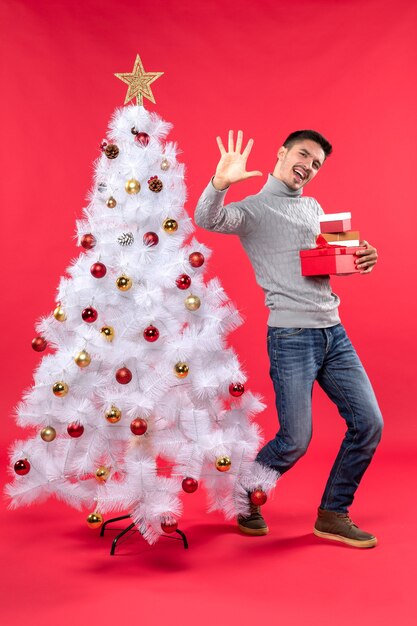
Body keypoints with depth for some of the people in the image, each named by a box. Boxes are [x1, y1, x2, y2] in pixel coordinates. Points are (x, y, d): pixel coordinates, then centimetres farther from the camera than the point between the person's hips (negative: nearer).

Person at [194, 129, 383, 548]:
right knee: (295, 440, -6)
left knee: (368, 423, 3)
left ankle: (332, 515, 19)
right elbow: (206, 220, -20)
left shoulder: (314, 209, 20)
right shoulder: (253, 208, -2)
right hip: (291, 336, -7)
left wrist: (362, 260, 7)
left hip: (333, 331, 7)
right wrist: (220, 182, -39)